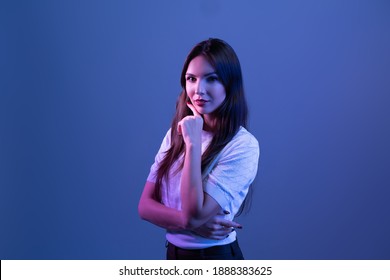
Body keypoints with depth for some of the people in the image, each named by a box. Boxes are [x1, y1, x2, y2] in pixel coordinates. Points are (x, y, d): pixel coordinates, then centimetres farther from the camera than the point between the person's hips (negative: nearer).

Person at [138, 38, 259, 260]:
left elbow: (195, 214, -24)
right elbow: (146, 205, -4)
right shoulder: (175, 134, -1)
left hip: (216, 257, -5)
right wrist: (190, 223, -20)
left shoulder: (243, 145, -19)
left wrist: (193, 143, -24)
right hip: (174, 252, 5)